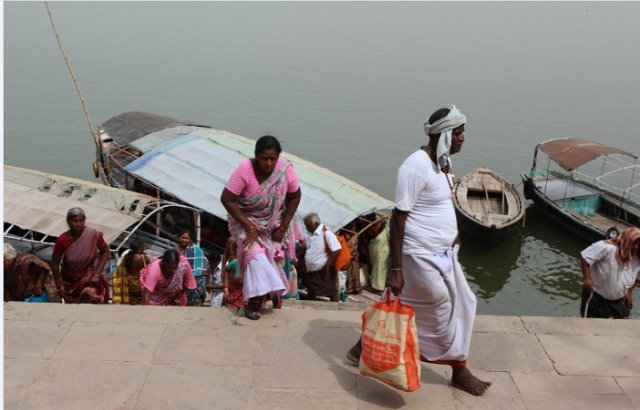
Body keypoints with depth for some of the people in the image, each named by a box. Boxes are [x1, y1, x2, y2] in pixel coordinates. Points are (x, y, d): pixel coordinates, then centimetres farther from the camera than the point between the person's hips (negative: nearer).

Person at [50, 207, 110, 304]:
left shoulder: (94, 235, -24)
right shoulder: (62, 240, -22)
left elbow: (105, 252, -7)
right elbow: (55, 263, -10)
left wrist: (97, 273, -13)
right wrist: (59, 286, -6)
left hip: (90, 277, -1)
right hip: (70, 279, 2)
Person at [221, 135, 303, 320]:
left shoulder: (286, 169, -20)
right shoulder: (245, 169, -28)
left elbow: (294, 197, -4)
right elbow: (227, 199, -23)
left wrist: (284, 226, -7)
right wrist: (248, 226, -24)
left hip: (274, 222, 3)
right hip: (246, 221, -3)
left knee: (273, 257, 0)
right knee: (256, 255, -22)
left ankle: (255, 300, 15)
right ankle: (254, 301, -14)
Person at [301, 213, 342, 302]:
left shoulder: (326, 233, -15)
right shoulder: (311, 235, 10)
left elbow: (337, 250, -20)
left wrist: (327, 265, -19)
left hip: (324, 272, -9)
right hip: (311, 272, 9)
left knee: (332, 295, -2)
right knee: (311, 297, 14)